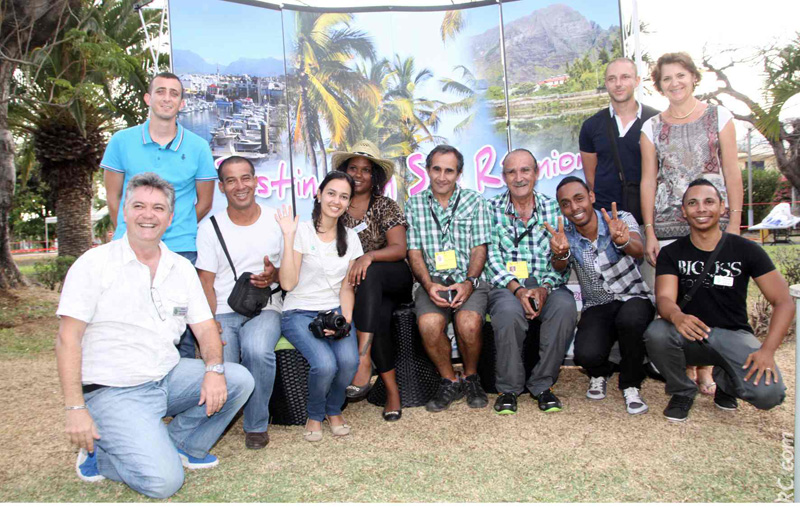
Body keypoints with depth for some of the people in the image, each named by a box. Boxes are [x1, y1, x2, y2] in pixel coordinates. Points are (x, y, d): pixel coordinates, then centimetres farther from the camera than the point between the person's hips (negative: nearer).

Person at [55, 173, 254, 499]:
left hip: (169, 377, 6)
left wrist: (214, 368, -16)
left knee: (239, 380, -13)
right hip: (113, 392, -5)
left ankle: (180, 444, 5)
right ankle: (100, 453, 8)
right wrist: (75, 409, -17)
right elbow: (67, 339, -10)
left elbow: (205, 327, 5)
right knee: (163, 481, -20)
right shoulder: (95, 264, -8)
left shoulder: (182, 268, 6)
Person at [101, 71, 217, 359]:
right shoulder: (122, 141, 6)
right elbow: (113, 198, 12)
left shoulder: (198, 147, 5)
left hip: (181, 250, -1)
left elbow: (204, 202, 11)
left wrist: (178, 234, 12)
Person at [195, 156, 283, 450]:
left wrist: (274, 276, -14)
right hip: (223, 313, 1)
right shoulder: (210, 228, 8)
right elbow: (206, 282, 3)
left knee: (258, 350, -34)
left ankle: (256, 425, -10)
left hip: (265, 309, 0)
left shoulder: (277, 221, 7)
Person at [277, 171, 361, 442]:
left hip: (335, 310, 4)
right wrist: (288, 237, -18)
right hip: (299, 313, -3)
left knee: (349, 360, -25)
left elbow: (347, 286, 9)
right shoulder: (301, 231, -5)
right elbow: (287, 283, -14)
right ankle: (314, 415, 5)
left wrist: (345, 320, -7)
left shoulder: (350, 237, 10)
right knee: (325, 364, -28)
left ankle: (334, 410, 7)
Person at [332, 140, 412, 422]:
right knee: (377, 318, -31)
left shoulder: (385, 206, 2)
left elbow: (399, 249, -9)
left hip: (392, 280, -1)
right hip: (361, 288, 1)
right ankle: (392, 390, -18)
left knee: (370, 273, -36)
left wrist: (369, 256, -28)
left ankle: (363, 358, -39)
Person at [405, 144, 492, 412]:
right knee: (429, 323, -29)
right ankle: (450, 381, -3)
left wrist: (469, 282, -14)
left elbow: (479, 249, 3)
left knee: (469, 323, -30)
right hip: (432, 282, 1)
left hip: (469, 280, 0)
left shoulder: (474, 202, 8)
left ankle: (471, 377, 2)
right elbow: (414, 251, 6)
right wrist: (428, 284, -11)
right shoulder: (415, 204, 10)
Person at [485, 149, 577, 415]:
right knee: (510, 311, -34)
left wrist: (544, 288, -15)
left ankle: (542, 384, -10)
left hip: (545, 285, 2)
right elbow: (492, 258, -4)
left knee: (565, 307, -31)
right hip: (505, 286, -1)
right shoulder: (492, 209, 4)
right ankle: (509, 388, -10)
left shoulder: (553, 209, 9)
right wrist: (518, 289, -18)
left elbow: (562, 260, 4)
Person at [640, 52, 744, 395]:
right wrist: (649, 232, 2)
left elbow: (732, 174, 5)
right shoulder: (652, 128, 10)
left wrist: (734, 223, -2)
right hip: (668, 225, 1)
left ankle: (705, 370, 10)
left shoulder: (719, 117, 8)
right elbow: (648, 181, 8)